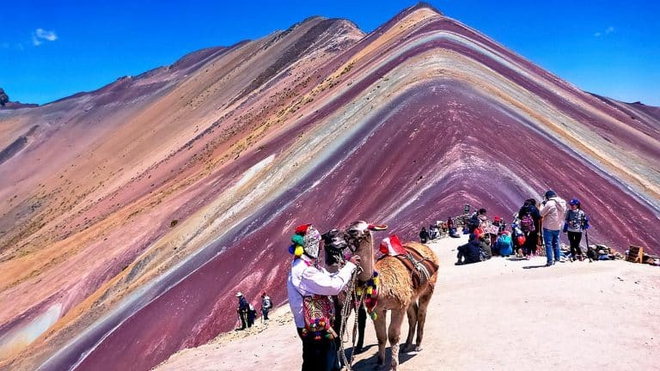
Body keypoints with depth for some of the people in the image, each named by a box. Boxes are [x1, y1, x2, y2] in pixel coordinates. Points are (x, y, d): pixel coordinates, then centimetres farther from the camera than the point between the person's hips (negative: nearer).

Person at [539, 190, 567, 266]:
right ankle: (557, 258, 25)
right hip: (558, 227, 7)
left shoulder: (549, 203, -19)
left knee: (548, 244, -1)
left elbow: (542, 213, -15)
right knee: (556, 243, 20)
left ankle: (550, 261, -2)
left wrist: (542, 205, 1)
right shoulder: (562, 204, 6)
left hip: (548, 227, -7)